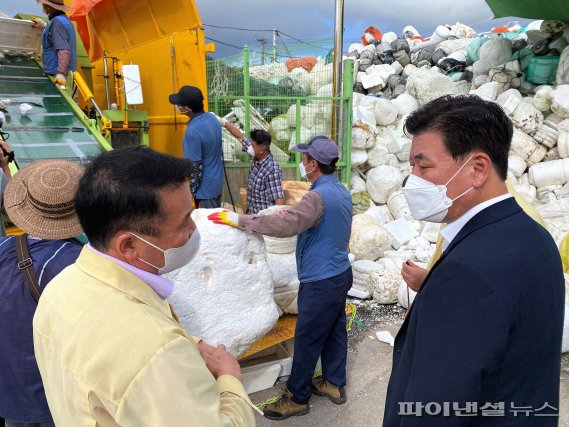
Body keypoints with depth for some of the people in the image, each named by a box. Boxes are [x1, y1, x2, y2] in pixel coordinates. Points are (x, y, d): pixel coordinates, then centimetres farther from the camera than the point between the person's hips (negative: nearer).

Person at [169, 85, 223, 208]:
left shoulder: (193, 132, -27)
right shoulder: (212, 118, -1)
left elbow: (194, 168, -23)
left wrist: (189, 192, -11)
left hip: (205, 187, -8)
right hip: (217, 182, 8)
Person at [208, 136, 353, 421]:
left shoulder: (319, 196, -25)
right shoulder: (341, 190, 6)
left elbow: (285, 225, -36)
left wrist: (238, 220, -30)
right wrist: (293, 212, 15)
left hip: (321, 281, -9)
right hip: (340, 273, 10)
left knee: (306, 340, 4)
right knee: (334, 331, 20)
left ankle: (297, 398, 20)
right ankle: (334, 384, 36)